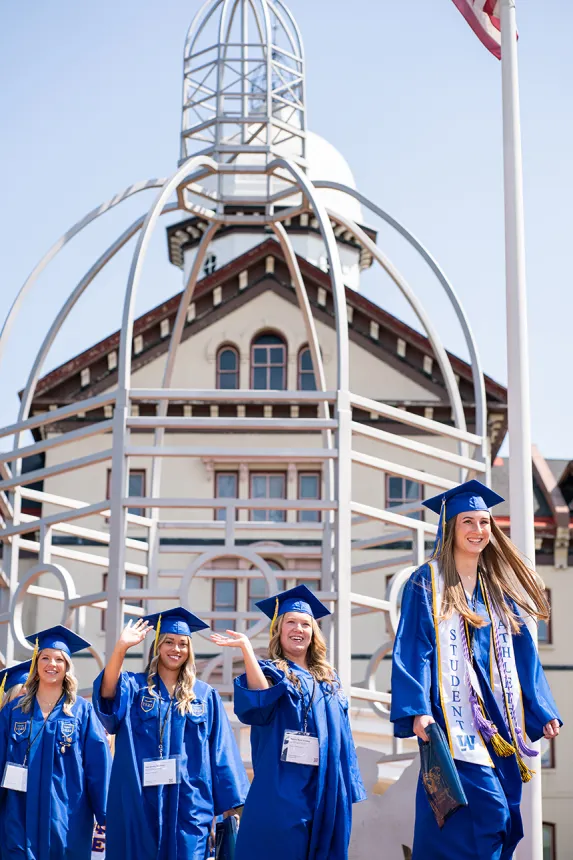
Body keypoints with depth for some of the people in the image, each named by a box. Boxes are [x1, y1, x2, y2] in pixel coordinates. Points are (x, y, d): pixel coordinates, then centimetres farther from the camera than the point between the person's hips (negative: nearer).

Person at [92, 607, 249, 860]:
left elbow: (219, 749, 9)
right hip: (141, 802, -1)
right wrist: (121, 648, -33)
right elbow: (108, 695, -19)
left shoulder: (205, 695, 10)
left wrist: (227, 797, 2)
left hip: (188, 803, 1)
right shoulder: (135, 686, 5)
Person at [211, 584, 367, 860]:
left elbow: (341, 736, 17)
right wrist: (246, 648, -29)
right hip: (282, 792, -5)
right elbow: (261, 701, -24)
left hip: (325, 793, 5)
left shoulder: (329, 680, 16)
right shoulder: (270, 671, 1)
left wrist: (347, 787, 11)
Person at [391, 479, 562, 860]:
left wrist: (543, 712, 8)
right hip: (456, 723, -6)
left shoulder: (500, 590, 16)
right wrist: (417, 710, -19)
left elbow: (523, 655, 15)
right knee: (484, 812, -17)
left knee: (499, 826, 5)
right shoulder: (427, 583, 0)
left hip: (502, 725, 6)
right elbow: (412, 650, -8)